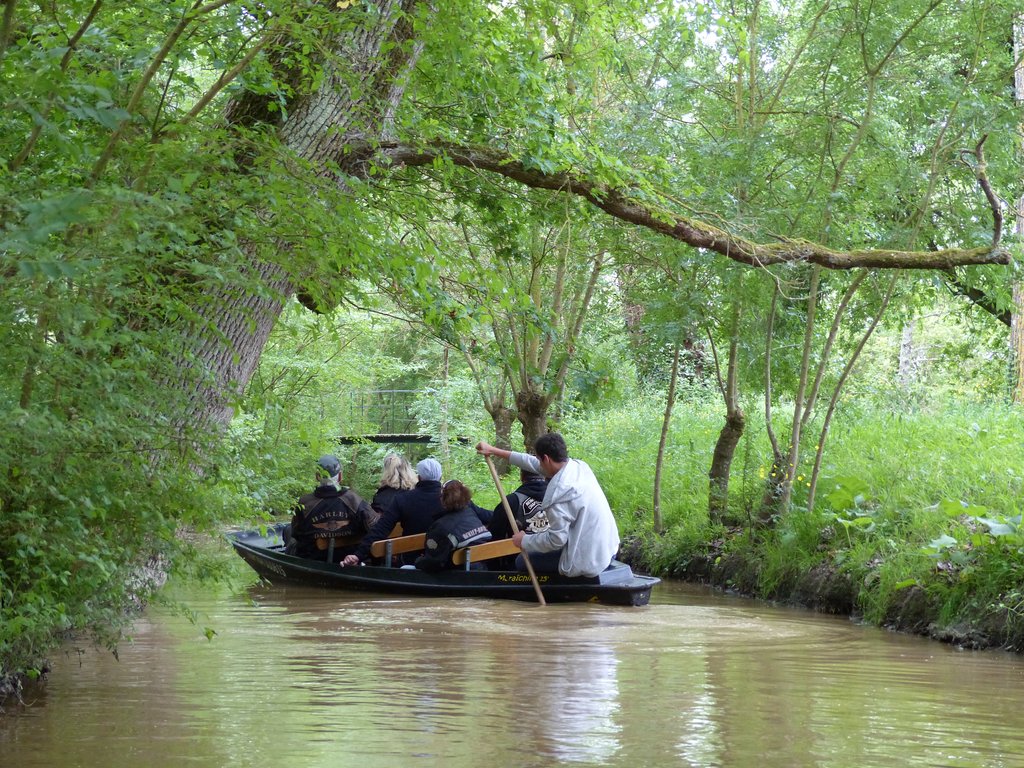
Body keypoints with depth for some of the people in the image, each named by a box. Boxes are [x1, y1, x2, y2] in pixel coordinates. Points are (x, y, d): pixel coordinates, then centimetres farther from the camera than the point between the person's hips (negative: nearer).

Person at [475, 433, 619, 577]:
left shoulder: (559, 492, -24)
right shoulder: (579, 465, 3)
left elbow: (556, 539, -22)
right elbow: (533, 463, 13)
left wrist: (525, 541, -5)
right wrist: (494, 451, 20)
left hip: (590, 562, -9)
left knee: (523, 562, 10)